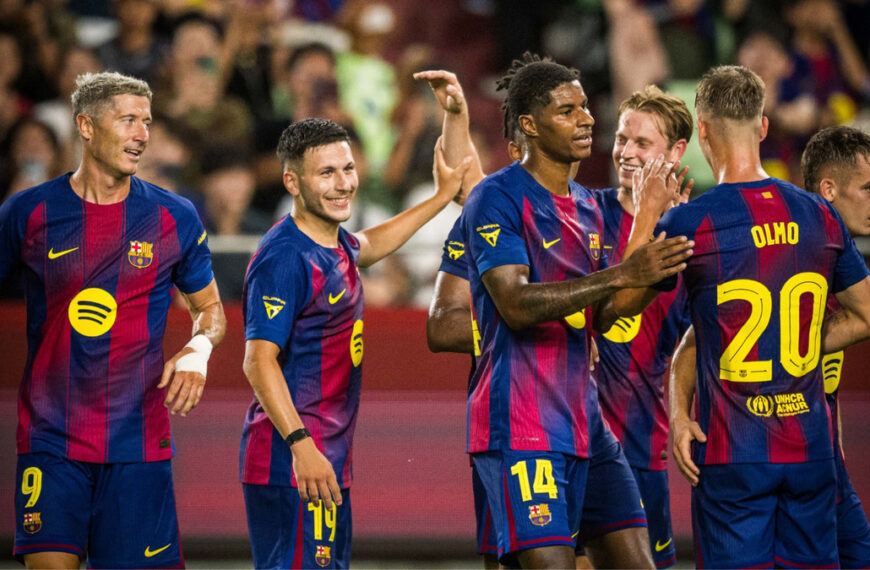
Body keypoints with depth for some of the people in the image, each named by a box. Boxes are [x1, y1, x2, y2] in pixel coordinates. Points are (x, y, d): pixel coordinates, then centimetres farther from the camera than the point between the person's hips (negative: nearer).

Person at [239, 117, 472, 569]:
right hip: (291, 462, -10)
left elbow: (369, 246, 39)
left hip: (328, 461, 10)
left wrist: (442, 197, 45)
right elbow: (260, 361, -22)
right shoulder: (285, 257, -16)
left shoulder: (336, 244, 13)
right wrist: (301, 445, -29)